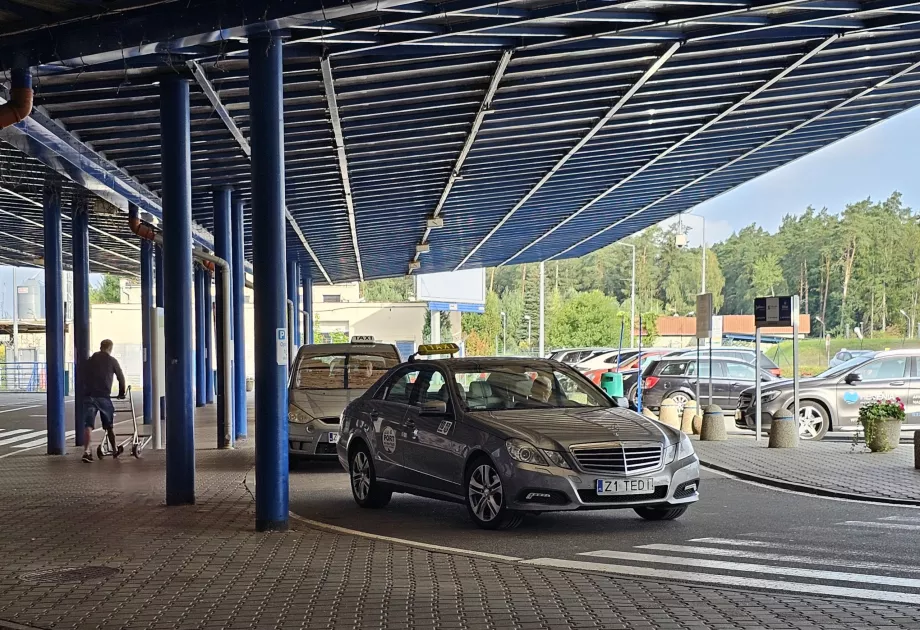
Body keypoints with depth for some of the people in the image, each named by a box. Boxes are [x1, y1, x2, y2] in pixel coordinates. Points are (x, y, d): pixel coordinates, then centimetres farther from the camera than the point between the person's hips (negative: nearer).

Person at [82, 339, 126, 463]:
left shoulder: (90, 360, 14)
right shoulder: (111, 361, 5)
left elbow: (84, 377, 17)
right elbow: (121, 377, 10)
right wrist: (121, 393, 25)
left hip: (88, 396, 2)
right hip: (103, 397, -2)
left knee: (88, 425, -4)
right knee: (109, 425, 13)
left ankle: (86, 451, -21)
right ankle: (115, 450, 27)